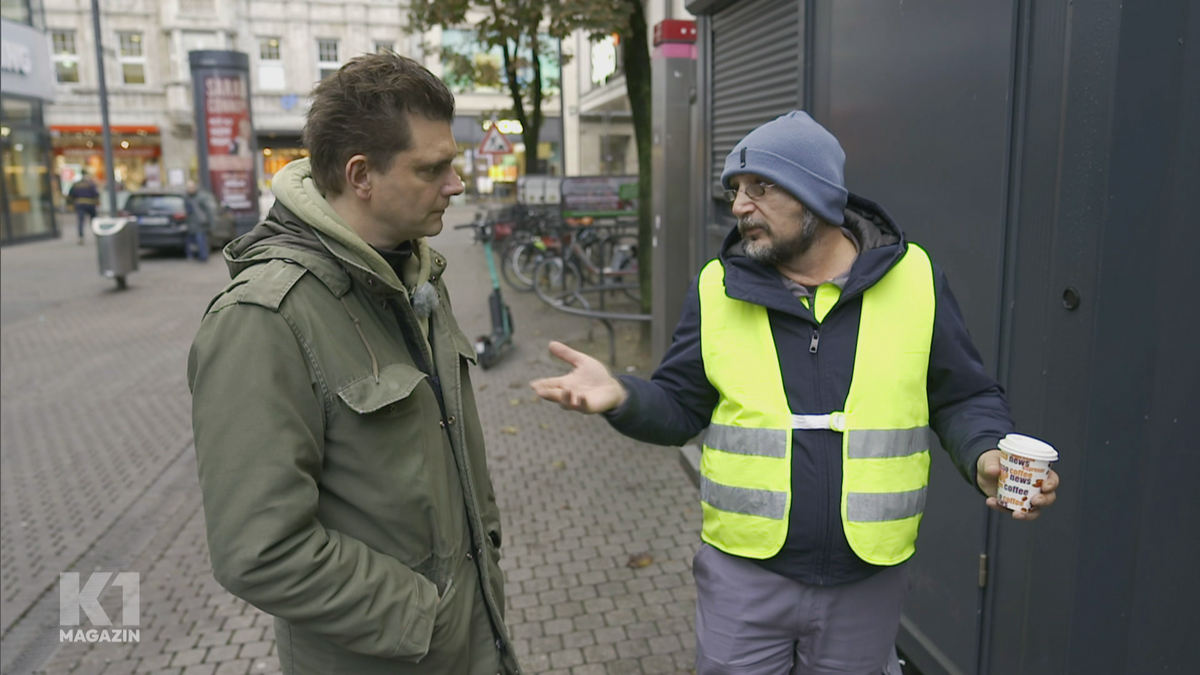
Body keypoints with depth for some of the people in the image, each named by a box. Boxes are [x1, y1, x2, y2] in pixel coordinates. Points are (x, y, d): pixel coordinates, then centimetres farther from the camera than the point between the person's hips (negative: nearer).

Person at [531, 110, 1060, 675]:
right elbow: (678, 407, 0)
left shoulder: (913, 279, -5)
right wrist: (622, 398, -19)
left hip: (866, 582, 0)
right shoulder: (719, 287, -3)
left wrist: (987, 455, -17)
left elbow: (965, 398, 3)